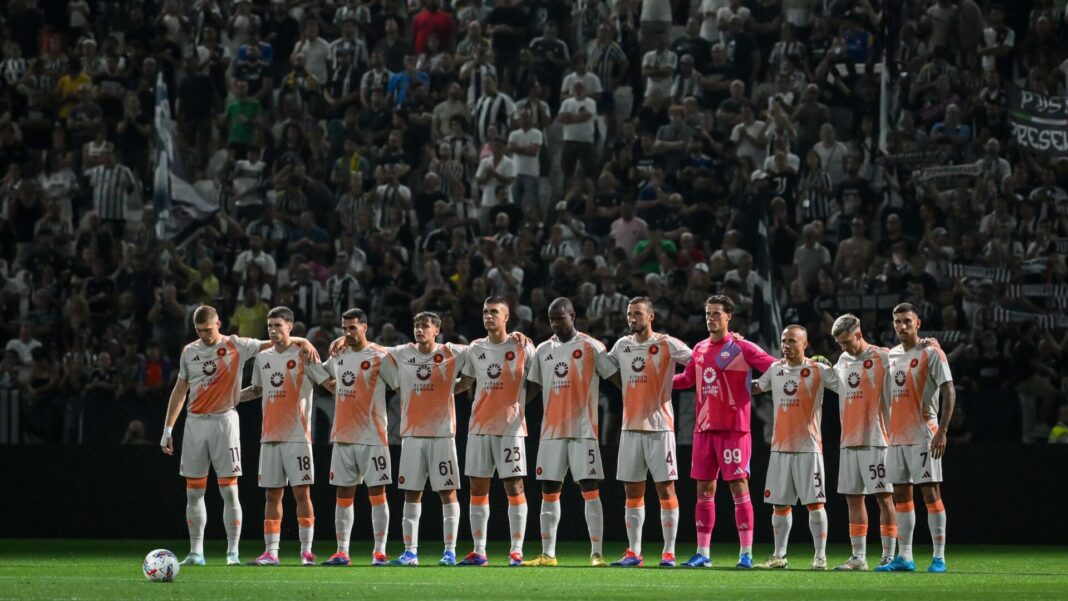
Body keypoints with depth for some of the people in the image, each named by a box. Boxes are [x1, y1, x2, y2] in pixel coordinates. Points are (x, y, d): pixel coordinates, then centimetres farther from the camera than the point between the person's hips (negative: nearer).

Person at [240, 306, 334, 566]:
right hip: (269, 437, 5)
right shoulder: (262, 358, 13)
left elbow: (331, 385, -5)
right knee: (273, 495, 5)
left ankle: (306, 551, -3)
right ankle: (271, 552, 6)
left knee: (302, 493, -6)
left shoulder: (304, 356, -3)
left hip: (298, 436, -5)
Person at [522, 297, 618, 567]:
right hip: (551, 431, 5)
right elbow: (532, 387, 21)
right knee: (549, 492, 5)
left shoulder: (591, 347, -3)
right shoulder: (543, 350, 13)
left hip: (583, 430, -5)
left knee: (590, 490, -8)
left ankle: (597, 553, -8)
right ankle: (548, 554, 10)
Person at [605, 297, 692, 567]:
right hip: (631, 427, 5)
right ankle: (634, 553, 11)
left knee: (665, 487, -4)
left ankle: (669, 552, -2)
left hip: (659, 426, -5)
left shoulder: (666, 345, -6)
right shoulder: (622, 345, 11)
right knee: (632, 491, 6)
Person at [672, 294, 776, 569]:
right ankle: (702, 553, 11)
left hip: (733, 429, -6)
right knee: (704, 489, 7)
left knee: (739, 486, -6)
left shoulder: (742, 348, -6)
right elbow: (687, 379, 27)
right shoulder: (700, 349, 13)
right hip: (704, 429, 6)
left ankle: (746, 553, -4)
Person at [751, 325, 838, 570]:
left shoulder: (818, 369, -4)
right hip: (780, 447, 4)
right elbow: (755, 388, 25)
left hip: (809, 446, -4)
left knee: (814, 503, -4)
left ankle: (820, 556, 1)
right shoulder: (775, 369, 10)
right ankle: (779, 556, 15)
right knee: (780, 504, 8)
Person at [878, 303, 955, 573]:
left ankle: (939, 558, -7)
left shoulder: (931, 353, -6)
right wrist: (886, 429, 14)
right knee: (901, 495, 7)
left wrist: (942, 431, -19)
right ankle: (904, 558, 11)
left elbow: (949, 392, -11)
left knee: (930, 492, -8)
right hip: (897, 436, 7)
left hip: (923, 435, -7)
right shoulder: (891, 355, 14)